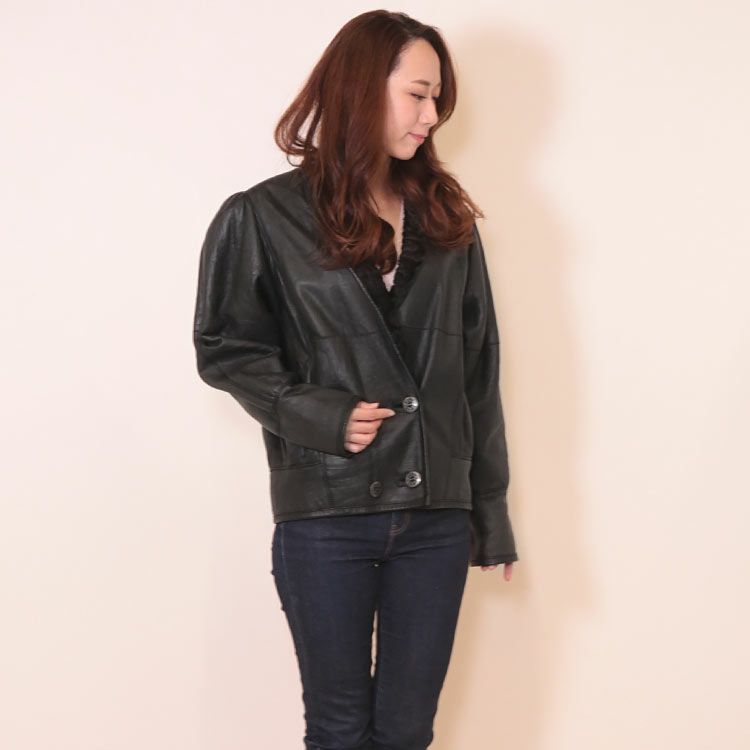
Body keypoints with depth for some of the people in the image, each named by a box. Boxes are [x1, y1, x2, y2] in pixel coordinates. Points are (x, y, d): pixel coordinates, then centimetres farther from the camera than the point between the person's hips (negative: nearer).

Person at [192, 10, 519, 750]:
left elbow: (477, 372, 10)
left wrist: (491, 509, 9)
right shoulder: (264, 218, -2)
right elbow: (224, 348, 1)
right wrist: (316, 415, -14)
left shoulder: (446, 218, 9)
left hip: (436, 515, 3)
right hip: (324, 515, -3)